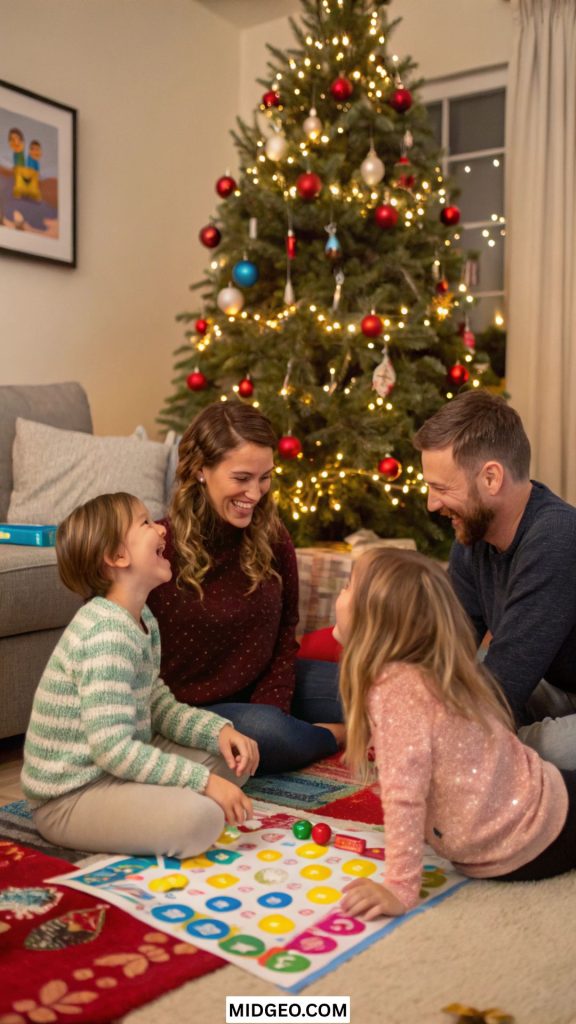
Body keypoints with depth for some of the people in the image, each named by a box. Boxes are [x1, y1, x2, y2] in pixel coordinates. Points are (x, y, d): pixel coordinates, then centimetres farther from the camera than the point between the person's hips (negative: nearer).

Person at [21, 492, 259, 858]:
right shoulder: (107, 632, -25)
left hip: (118, 771, 10)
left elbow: (161, 707, 10)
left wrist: (220, 729, -7)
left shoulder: (144, 620, 6)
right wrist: (204, 781, -27)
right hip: (70, 798, -10)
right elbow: (112, 748, -29)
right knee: (201, 817, -29)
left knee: (233, 759, 11)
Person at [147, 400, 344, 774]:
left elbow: (285, 630, 5)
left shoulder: (271, 536, -6)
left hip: (261, 689, 5)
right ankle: (338, 736, -3)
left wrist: (271, 706, -9)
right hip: (190, 707, -5)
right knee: (265, 731, -32)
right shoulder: (160, 549, -21)